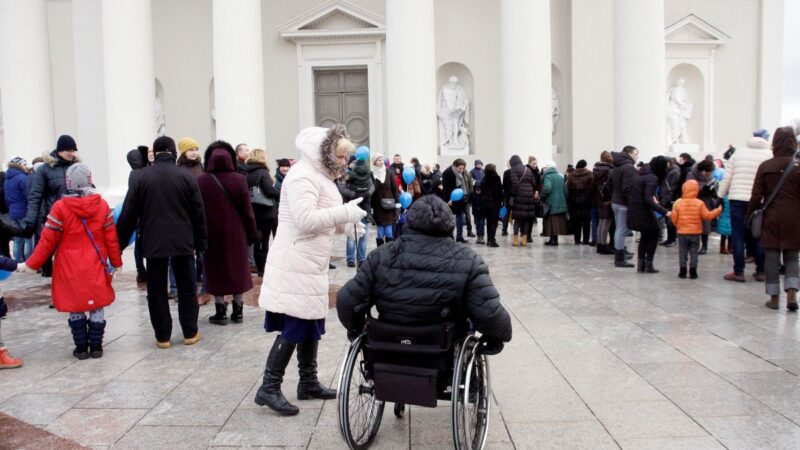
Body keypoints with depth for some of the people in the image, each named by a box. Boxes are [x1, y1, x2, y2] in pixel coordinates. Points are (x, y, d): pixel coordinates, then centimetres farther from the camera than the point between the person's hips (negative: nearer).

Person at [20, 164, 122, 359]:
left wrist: (31, 264, 5)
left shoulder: (60, 207, -9)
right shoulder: (102, 205, -4)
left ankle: (81, 348, 15)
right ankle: (96, 346, 12)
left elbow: (47, 241, -6)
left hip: (70, 269, -1)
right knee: (97, 306, 9)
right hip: (96, 268, 1)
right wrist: (116, 262, 12)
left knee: (75, 309, 9)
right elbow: (111, 238, 0)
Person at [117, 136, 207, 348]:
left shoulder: (141, 178, -2)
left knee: (157, 291, 8)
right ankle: (190, 333, 15)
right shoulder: (186, 177, -2)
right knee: (187, 288, 10)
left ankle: (162, 336, 11)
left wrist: (120, 242, 7)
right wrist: (201, 242, 8)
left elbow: (129, 214, -1)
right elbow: (198, 213, 0)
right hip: (183, 242, 0)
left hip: (153, 243, 0)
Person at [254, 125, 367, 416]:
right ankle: (269, 388, 2)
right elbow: (305, 218, -27)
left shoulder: (319, 176, 18)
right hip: (296, 266, -10)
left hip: (311, 266, 10)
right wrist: (345, 212, -23)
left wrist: (347, 224, 5)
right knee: (294, 327, -7)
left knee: (310, 325, 15)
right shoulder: (303, 176, -15)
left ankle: (308, 382, 25)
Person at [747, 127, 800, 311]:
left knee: (771, 257, 7)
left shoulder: (765, 166, -4)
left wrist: (750, 215, 7)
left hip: (771, 218, 0)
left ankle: (774, 297, 10)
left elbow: (756, 195, -3)